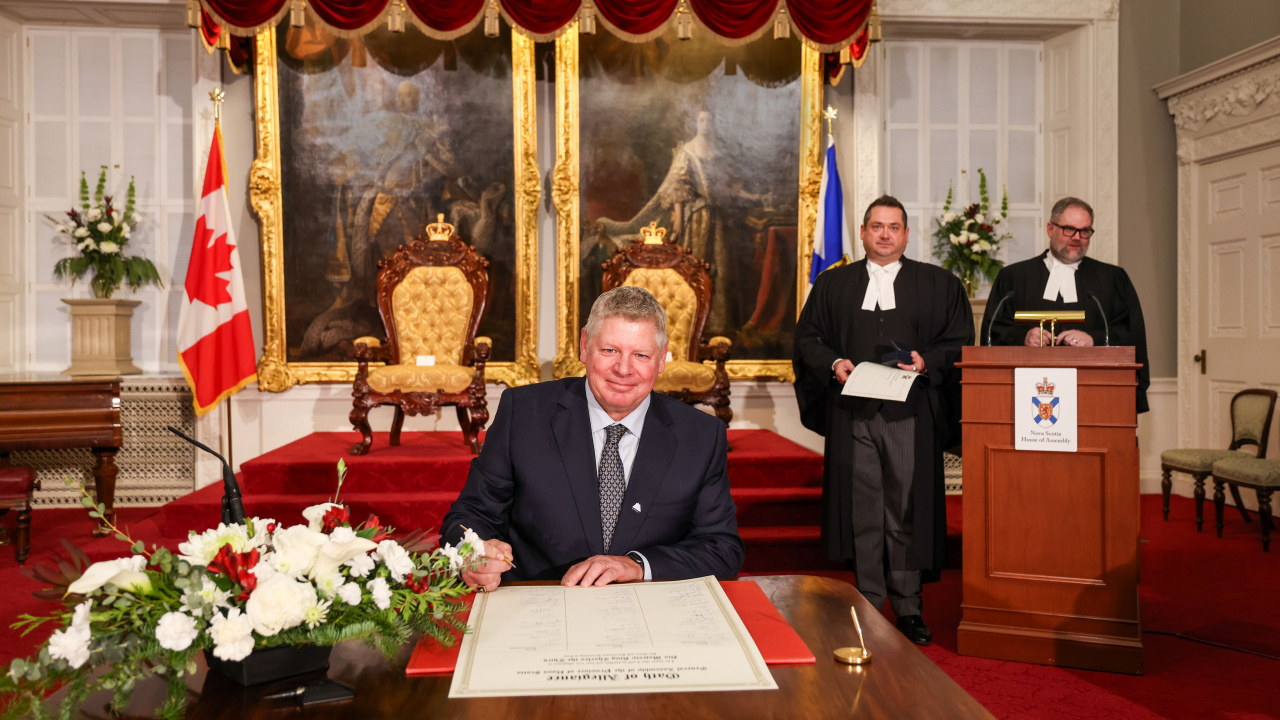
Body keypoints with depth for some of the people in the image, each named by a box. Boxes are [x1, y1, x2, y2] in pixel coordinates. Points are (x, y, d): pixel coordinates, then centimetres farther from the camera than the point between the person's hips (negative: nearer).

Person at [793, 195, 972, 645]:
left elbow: (959, 343, 6)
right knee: (861, 509, 3)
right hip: (852, 413, 1)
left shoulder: (939, 285, 11)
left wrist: (926, 361, -12)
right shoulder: (832, 285, 14)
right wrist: (833, 363, -7)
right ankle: (868, 609, 13)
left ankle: (907, 607, 12)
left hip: (910, 415, -1)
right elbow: (806, 338, 11)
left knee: (908, 509, 0)